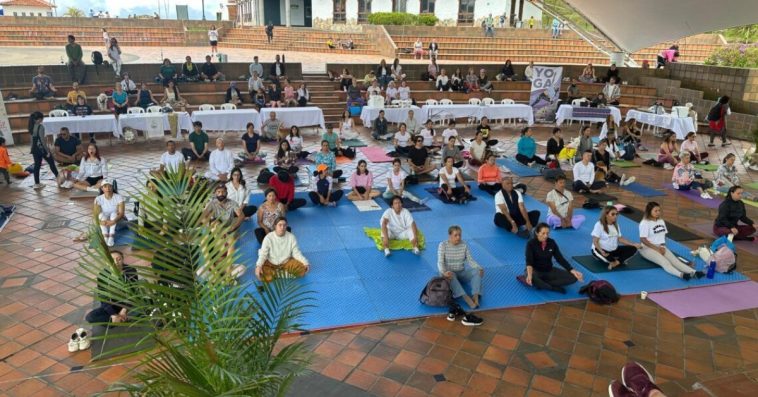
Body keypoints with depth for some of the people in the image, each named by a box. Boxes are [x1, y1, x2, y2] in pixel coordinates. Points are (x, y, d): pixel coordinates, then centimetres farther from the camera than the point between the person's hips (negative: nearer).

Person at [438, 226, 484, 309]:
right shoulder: (443, 245, -10)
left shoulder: (464, 244, -1)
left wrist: (479, 268, -23)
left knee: (477, 271, -24)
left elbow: (470, 260, -3)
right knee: (451, 276, -39)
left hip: (461, 273, 3)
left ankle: (475, 296, -42)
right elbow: (440, 262, -16)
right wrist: (444, 272, -37)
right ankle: (467, 298, -52)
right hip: (449, 273, -3)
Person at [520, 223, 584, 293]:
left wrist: (572, 270, -14)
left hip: (549, 271, 5)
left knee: (573, 277, -14)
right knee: (532, 278, -42)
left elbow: (560, 258, 0)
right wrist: (529, 275, -45)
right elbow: (529, 261, -26)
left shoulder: (552, 242, -1)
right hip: (535, 270, -5)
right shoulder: (531, 243, -15)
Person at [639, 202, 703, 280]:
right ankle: (681, 275, -53)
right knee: (664, 262, -30)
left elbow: (663, 235, 18)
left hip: (661, 247, 6)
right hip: (647, 248, -6)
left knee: (675, 260, -19)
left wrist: (662, 247, 0)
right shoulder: (644, 223, -11)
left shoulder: (661, 221, 13)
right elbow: (643, 240, -16)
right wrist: (657, 248, -17)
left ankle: (693, 272, -39)